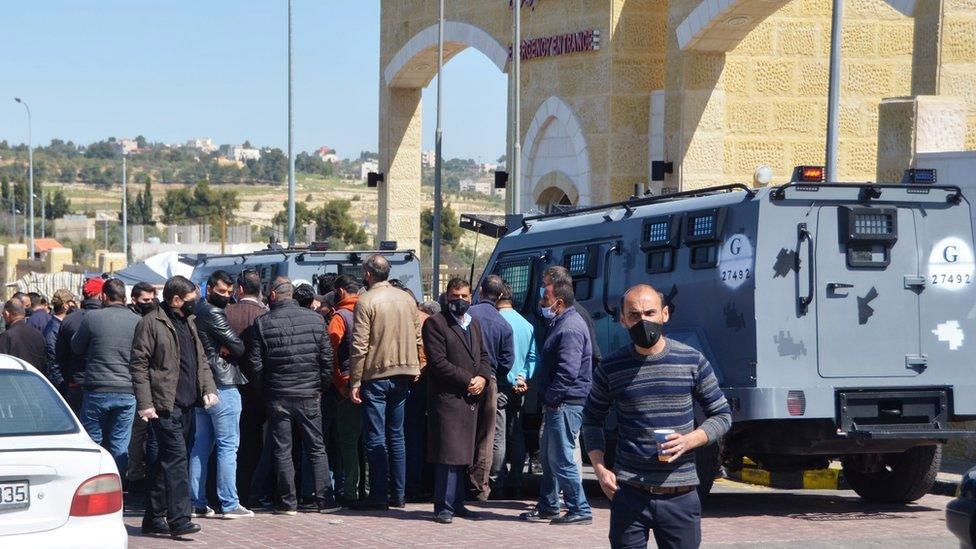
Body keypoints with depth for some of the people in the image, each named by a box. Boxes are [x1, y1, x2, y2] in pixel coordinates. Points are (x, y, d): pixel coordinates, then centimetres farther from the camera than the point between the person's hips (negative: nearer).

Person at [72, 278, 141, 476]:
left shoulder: (93, 318, -6)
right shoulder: (137, 321, 0)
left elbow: (76, 348, 7)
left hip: (98, 391, -2)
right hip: (127, 392, 2)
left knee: (92, 442, 8)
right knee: (120, 446, 6)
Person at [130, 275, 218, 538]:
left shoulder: (188, 323, 18)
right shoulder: (151, 323, -8)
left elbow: (201, 359, 24)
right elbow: (139, 365, -10)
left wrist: (209, 388, 8)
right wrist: (145, 404, -16)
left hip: (187, 405, 8)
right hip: (164, 405, -8)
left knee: (167, 460, 12)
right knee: (176, 457, -14)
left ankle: (153, 518, 19)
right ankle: (179, 520, -16)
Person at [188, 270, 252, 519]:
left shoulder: (196, 312, 15)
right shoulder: (212, 313, -14)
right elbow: (238, 346, -15)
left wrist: (225, 348, -5)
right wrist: (230, 349, 5)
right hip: (222, 386, -10)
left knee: (201, 445, 11)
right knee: (228, 445, -6)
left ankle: (197, 502, 12)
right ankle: (229, 504, -6)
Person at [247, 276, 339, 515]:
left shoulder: (262, 323, -8)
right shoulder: (315, 319, -3)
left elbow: (255, 362, -7)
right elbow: (327, 358, -1)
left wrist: (268, 383, 8)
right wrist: (320, 384, 10)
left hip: (278, 396, -1)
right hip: (309, 396, 1)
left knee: (282, 451, 7)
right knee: (317, 449, 10)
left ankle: (288, 502, 6)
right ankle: (325, 500, 9)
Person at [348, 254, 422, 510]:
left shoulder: (366, 301, -11)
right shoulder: (407, 299, 8)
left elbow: (359, 346, -14)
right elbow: (417, 338, 11)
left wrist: (355, 381, -10)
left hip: (376, 375, -6)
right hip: (402, 374, 6)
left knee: (376, 438, -2)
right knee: (396, 436, 13)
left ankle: (379, 496, -4)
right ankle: (398, 494, 13)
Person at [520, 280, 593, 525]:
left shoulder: (571, 328, -18)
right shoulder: (562, 324, 16)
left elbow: (568, 371, -24)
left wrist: (551, 398, -18)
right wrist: (548, 399, 16)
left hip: (565, 405, -11)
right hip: (558, 404, 11)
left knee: (561, 459, -8)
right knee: (548, 456, 17)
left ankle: (580, 510, -2)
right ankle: (547, 507, 26)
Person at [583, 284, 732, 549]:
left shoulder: (693, 361, 2)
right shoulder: (610, 368, 3)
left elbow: (722, 415, 8)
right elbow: (592, 420, 16)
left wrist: (689, 440, -11)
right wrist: (600, 469, 2)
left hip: (680, 496, 0)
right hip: (628, 494, 0)